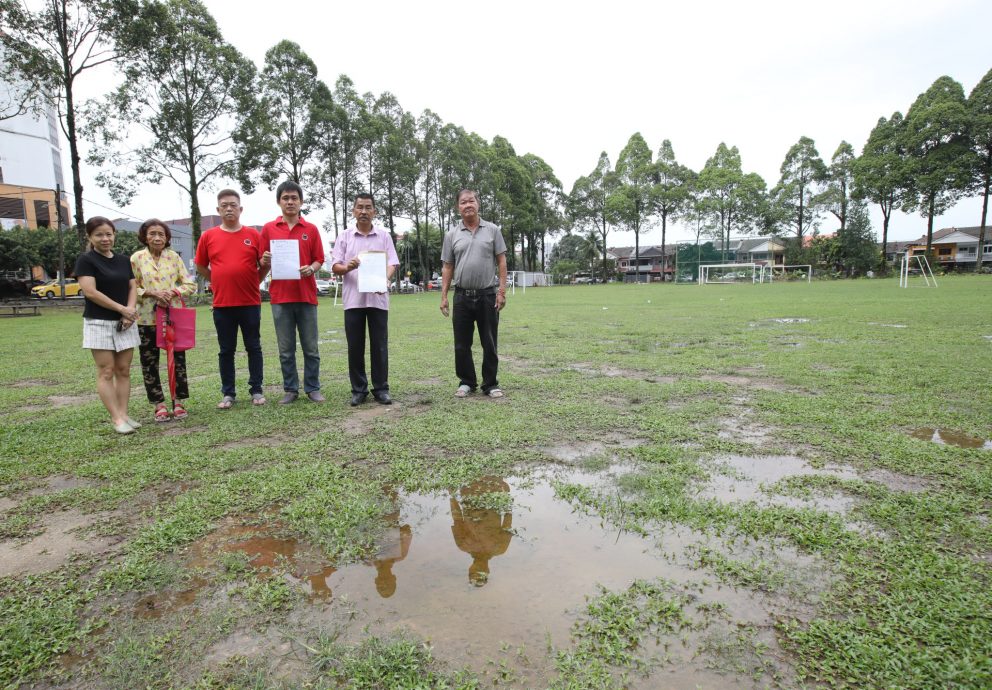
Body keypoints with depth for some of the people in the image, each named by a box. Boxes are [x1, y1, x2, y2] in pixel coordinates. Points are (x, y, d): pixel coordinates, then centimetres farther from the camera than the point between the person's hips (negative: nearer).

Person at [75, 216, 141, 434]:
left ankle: (124, 414, 9)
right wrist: (122, 309, -13)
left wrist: (130, 309, -8)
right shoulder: (86, 260, -4)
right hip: (98, 323, -5)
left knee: (123, 370, 4)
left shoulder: (124, 260, 12)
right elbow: (91, 292, -13)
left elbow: (132, 287, 10)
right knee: (106, 371, -3)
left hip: (125, 323, 5)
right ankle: (116, 419, -2)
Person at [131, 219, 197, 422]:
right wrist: (152, 293, -14)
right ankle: (159, 405, 17)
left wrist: (173, 292, -14)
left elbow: (190, 285, 3)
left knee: (178, 360, 4)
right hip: (147, 319, 0)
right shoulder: (136, 258, 1)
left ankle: (179, 402, 17)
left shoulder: (174, 257, 3)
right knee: (149, 364, 5)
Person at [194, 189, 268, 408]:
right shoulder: (208, 236, 4)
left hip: (250, 302, -1)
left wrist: (252, 281, -2)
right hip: (222, 304, 1)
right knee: (226, 350, 8)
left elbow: (264, 266, 8)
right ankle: (228, 393, 18)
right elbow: (200, 267, 14)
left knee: (253, 347, 7)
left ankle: (256, 390, 17)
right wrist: (221, 282, 8)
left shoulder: (253, 234, 2)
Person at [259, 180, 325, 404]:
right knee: (286, 349, 7)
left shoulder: (311, 229, 6)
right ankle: (290, 389, 18)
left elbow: (319, 260, 7)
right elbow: (263, 262, 9)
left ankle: (313, 388, 16)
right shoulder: (268, 229, 7)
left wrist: (311, 269, -13)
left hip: (306, 295, 0)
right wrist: (265, 261, -13)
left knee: (311, 347, 5)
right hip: (280, 296, 0)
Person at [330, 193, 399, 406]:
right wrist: (347, 267, -18)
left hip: (378, 298, 0)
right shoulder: (345, 237, 8)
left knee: (379, 346, 2)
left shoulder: (384, 236, 9)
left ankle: (381, 389, 11)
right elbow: (335, 266, 4)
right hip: (353, 299, 1)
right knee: (355, 346, 4)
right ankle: (358, 389, 14)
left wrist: (386, 279, -19)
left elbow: (392, 263, 2)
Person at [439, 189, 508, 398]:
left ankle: (490, 384, 16)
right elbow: (447, 267, 7)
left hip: (488, 295, -1)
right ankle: (467, 381, 21)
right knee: (462, 344, 6)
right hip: (462, 296, 1)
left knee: (489, 343, 5)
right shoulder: (451, 234, 6)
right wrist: (444, 296, 2)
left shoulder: (492, 230, 3)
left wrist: (502, 291, -7)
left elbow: (501, 261, 1)